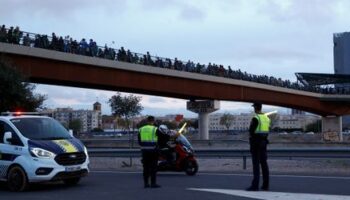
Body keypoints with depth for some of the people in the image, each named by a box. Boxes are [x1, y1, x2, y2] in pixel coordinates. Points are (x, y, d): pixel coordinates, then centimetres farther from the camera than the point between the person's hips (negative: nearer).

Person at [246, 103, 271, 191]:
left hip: (255, 142, -7)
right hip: (264, 142, 7)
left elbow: (251, 130, -16)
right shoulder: (266, 118, 11)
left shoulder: (255, 118, -15)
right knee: (264, 163, 9)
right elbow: (267, 131, 14)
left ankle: (255, 185, -10)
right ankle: (265, 185, 11)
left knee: (256, 164, -8)